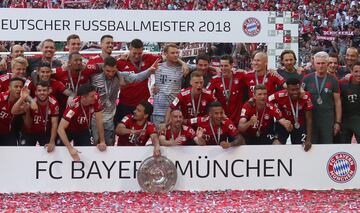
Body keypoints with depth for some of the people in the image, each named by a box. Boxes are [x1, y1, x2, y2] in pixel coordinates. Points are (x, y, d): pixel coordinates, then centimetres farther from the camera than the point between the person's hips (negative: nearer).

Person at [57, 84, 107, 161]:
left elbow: (99, 120, -18)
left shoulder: (95, 99, -27)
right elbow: (60, 129, -41)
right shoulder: (73, 107, -39)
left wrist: (102, 141, -20)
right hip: (69, 130, -3)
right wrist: (70, 148, -50)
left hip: (84, 130, 3)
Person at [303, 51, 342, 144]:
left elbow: (337, 102, 4)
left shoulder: (333, 81, 2)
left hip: (328, 120, 0)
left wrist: (338, 122, 0)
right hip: (311, 119, 0)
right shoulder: (307, 79, 2)